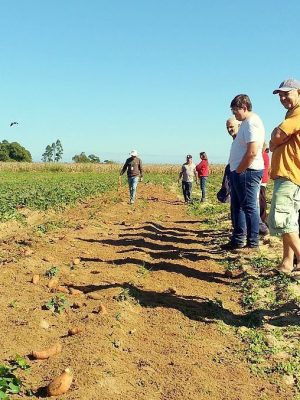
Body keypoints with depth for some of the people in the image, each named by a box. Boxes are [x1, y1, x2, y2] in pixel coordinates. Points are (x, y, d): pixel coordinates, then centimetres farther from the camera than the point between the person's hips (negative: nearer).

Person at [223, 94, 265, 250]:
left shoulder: (252, 123, -14)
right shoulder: (246, 123, 18)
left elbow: (252, 153, -24)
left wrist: (239, 171, -16)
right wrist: (235, 172, 15)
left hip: (247, 172, -11)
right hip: (239, 172, 11)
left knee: (249, 207, -3)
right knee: (237, 206, 14)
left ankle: (252, 242, 6)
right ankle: (238, 240, 23)